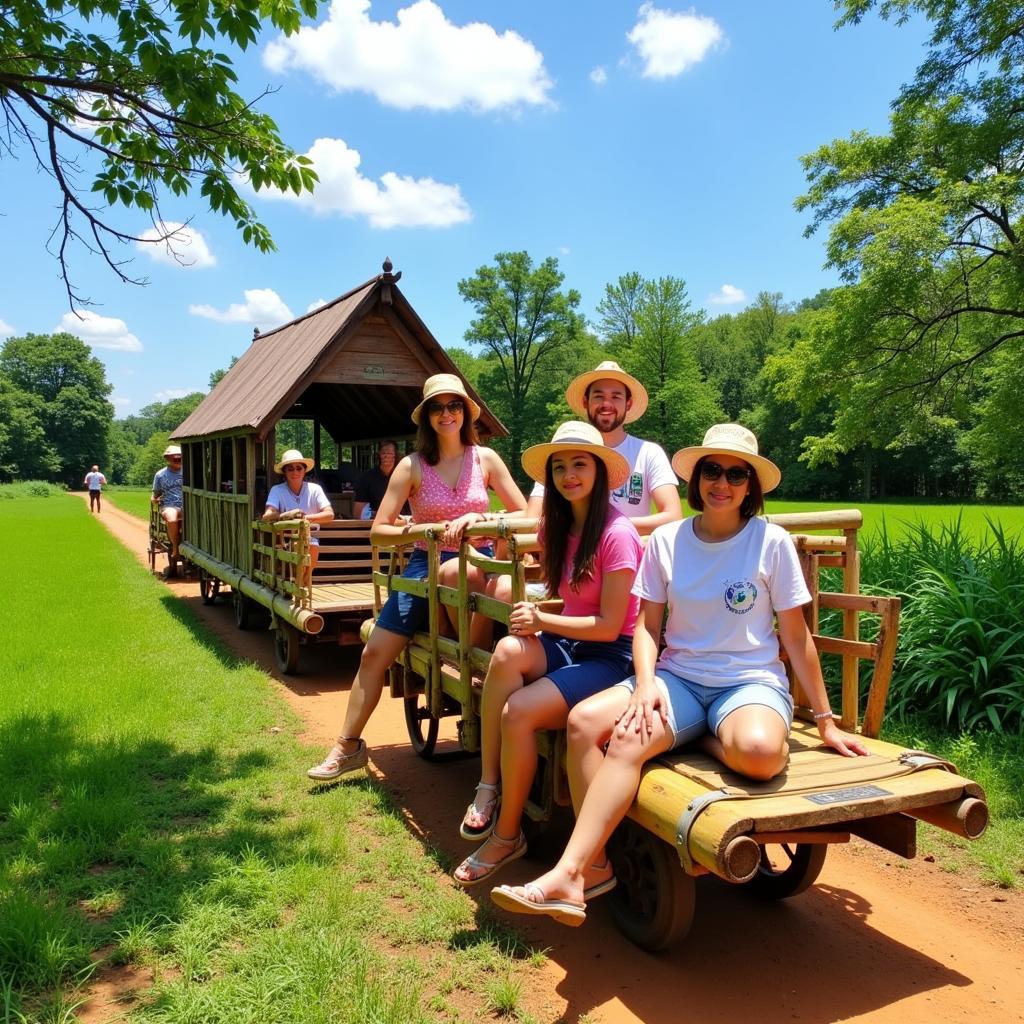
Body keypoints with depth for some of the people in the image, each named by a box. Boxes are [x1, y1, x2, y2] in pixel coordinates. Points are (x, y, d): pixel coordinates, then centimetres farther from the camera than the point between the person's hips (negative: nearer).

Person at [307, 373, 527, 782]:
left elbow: (525, 514, -3)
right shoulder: (412, 466, -2)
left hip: (475, 564, -1)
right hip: (425, 565, 2)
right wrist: (414, 531, -20)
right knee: (373, 654, -2)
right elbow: (377, 530, -3)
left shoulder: (485, 458, 0)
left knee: (451, 571, -39)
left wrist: (480, 519, -19)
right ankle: (348, 745, 16)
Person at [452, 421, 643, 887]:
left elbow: (609, 626, -15)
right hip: (565, 643, 6)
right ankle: (488, 787, -18)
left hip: (611, 656, -6)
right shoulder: (556, 526, 6)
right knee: (509, 651, -29)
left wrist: (542, 620, -19)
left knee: (518, 711, -26)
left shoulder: (616, 533, -15)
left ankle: (507, 835, -3)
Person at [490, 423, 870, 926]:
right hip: (679, 676, 2)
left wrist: (825, 722, 3)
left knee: (759, 751, -38)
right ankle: (590, 865, -14)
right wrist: (645, 682, -16)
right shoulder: (667, 540, 3)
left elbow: (795, 635, 1)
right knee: (586, 720, -25)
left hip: (750, 681, -2)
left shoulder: (772, 541, -3)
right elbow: (648, 625, 4)